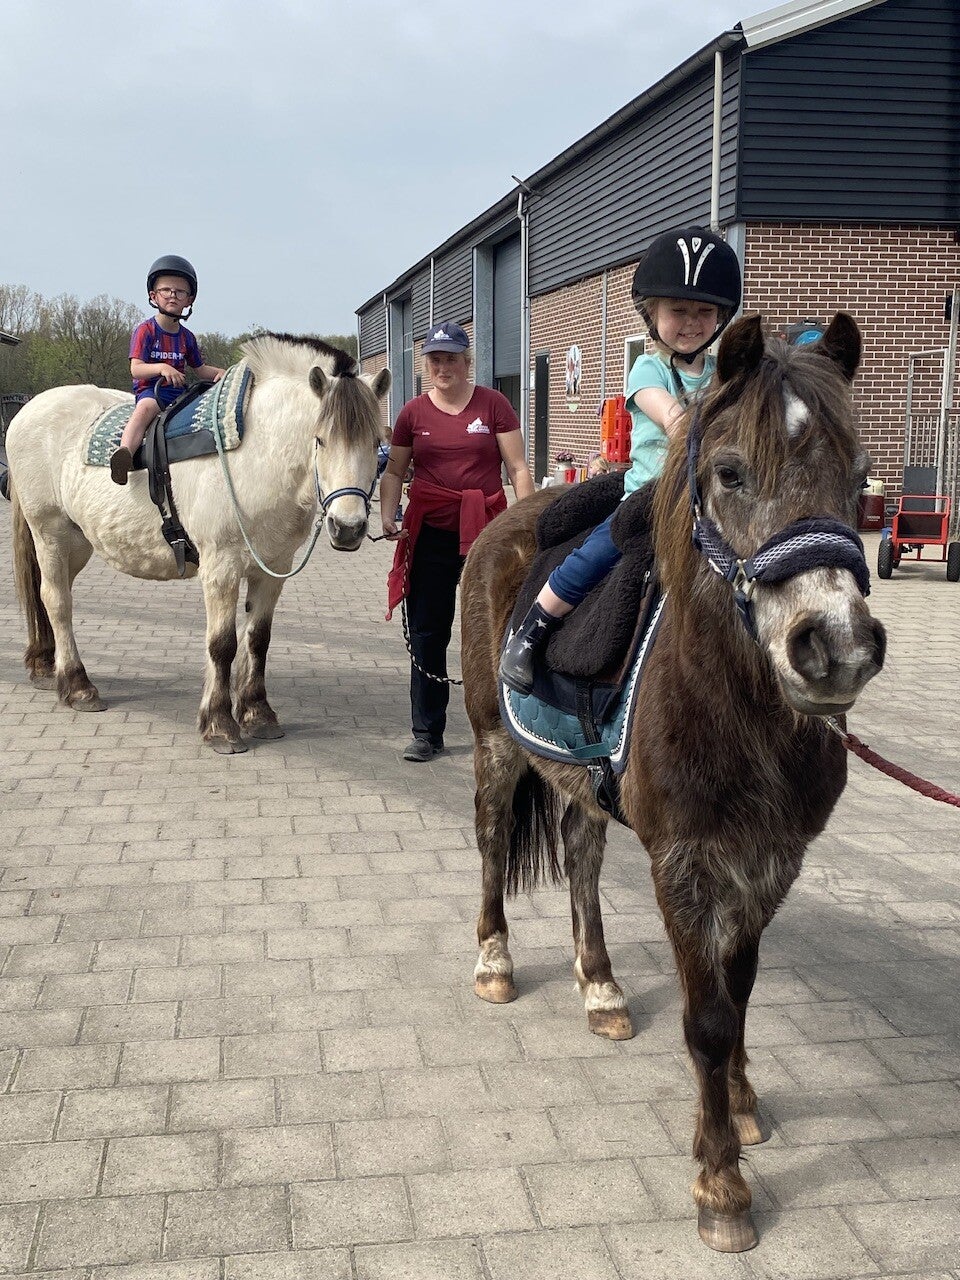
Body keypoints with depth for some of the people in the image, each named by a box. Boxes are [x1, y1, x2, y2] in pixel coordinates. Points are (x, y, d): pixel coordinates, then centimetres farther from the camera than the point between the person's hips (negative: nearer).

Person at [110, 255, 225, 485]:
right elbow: (136, 369, -13)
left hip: (179, 391, 6)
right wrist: (162, 368, -33)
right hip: (150, 390, -6)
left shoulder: (186, 337, 16)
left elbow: (200, 369, 26)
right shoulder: (145, 330, -2)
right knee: (145, 408, -40)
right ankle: (124, 453, -61)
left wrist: (220, 372, 3)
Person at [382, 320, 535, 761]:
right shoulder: (413, 412, 5)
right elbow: (394, 472, 11)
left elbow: (518, 468, -2)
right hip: (430, 534, 2)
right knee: (426, 635, 6)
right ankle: (426, 732, 17)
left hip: (486, 530, -2)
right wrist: (388, 517, -5)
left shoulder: (493, 405, 0)